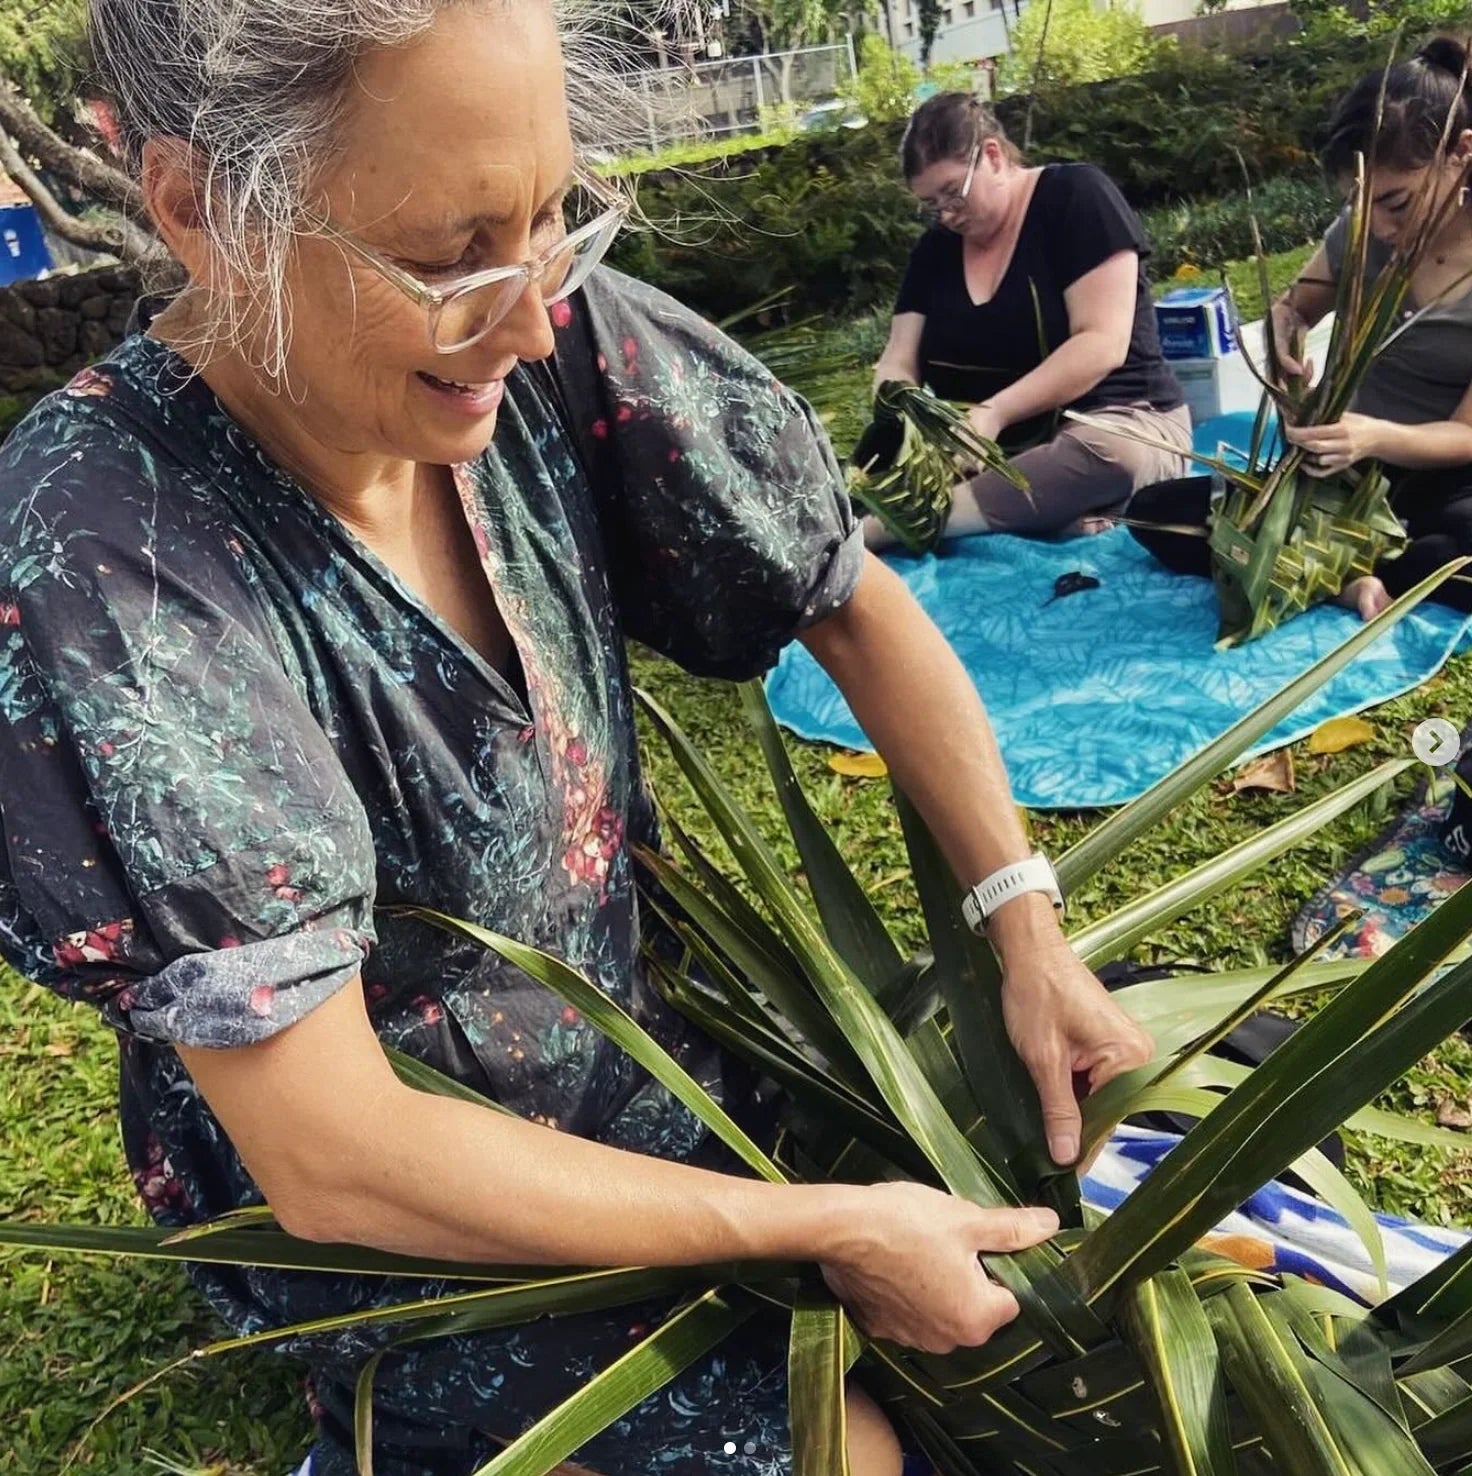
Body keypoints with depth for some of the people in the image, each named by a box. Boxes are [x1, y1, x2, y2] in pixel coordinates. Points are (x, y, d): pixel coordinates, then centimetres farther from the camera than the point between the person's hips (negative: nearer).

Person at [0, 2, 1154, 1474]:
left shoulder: (555, 347, -17)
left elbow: (853, 605, -5)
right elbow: (333, 1158, -29)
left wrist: (1026, 925, -12)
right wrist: (828, 1228, -23)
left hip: (632, 1043, 6)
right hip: (401, 1223, -5)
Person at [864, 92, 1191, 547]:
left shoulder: (1076, 197, -8)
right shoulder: (935, 248, 9)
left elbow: (1102, 343, -18)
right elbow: (897, 365, 4)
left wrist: (993, 414, -29)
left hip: (1116, 425, -5)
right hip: (992, 454, 5)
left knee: (1109, 454, -41)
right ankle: (1055, 511, -31)